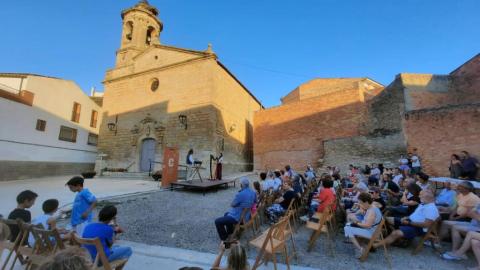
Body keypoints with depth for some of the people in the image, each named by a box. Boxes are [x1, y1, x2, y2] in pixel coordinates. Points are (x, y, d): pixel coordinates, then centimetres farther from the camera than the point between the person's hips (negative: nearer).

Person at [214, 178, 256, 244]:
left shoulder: (240, 194, -28)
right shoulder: (253, 192, -4)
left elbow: (232, 205, -13)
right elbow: (255, 202, 16)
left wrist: (235, 203, 7)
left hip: (238, 218, -9)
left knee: (217, 221, -1)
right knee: (226, 214, 29)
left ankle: (225, 240, 2)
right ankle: (230, 232, 37)